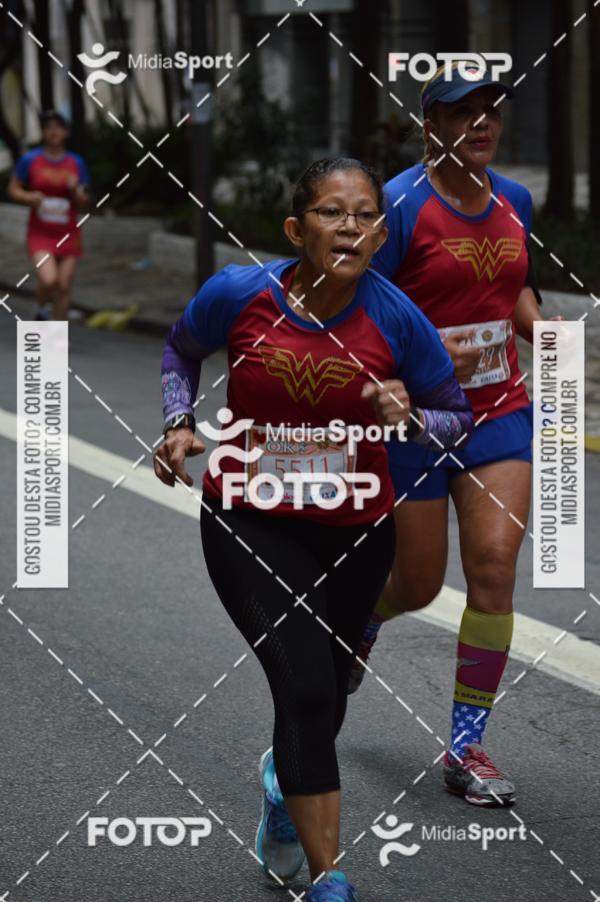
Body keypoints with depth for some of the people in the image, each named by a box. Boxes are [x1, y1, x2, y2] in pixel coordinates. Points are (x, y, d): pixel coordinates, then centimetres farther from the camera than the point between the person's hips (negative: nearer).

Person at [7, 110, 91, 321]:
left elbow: (83, 204, 7)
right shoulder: (30, 160, -3)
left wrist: (76, 191, -14)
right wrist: (29, 197, -16)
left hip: (68, 233, 2)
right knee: (48, 280, -21)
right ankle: (41, 308, 13)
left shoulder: (76, 163, 3)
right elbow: (13, 190, 4)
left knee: (64, 287, 0)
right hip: (40, 232, -2)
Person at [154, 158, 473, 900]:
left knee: (323, 699, 19)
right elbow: (182, 349, 8)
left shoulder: (397, 319, -15)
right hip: (249, 525, -2)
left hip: (355, 531, 2)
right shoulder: (239, 294, -15)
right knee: (308, 688, -19)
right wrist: (179, 423, -7)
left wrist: (409, 418, -23)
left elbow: (458, 418, -3)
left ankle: (284, 778, 56)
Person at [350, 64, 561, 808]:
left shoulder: (513, 201, 5)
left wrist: (538, 328, 2)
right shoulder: (401, 204, -14)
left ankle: (466, 747, 1)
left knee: (494, 566, -9)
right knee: (417, 585, 6)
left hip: (499, 411, 4)